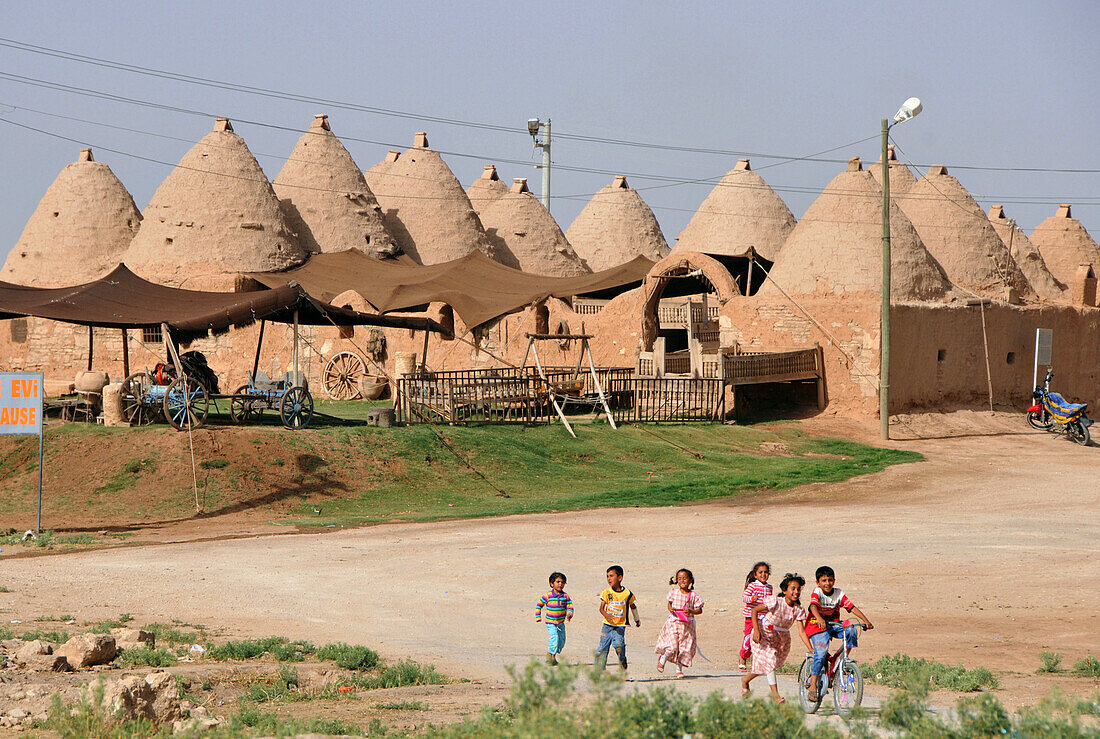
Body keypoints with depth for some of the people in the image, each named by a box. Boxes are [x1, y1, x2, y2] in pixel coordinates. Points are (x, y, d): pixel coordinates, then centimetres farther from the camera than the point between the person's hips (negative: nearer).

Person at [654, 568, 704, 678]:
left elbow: (699, 610, 1)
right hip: (673, 622, -1)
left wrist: (691, 611, -19)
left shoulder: (693, 595, -2)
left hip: (687, 624, 1)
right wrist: (670, 609, -6)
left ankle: (679, 669, 20)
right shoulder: (673, 593, 2)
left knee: (684, 648, 2)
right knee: (672, 647, -12)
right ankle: (662, 658, 19)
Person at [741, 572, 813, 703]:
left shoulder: (798, 610, -12)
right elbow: (754, 610, -16)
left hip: (782, 637, 5)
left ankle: (746, 679, 37)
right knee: (769, 660, -19)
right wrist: (756, 630, -25)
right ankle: (775, 695, -18)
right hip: (764, 633, -5)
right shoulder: (776, 602, -24)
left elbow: (801, 631, -15)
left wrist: (811, 649, -26)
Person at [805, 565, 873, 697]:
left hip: (834, 626, 4)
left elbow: (852, 607, -6)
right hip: (817, 627, -4)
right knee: (821, 653, -21)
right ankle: (813, 685, -15)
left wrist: (865, 621, -19)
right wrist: (819, 619, -51)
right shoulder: (817, 592, -12)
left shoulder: (839, 593, -1)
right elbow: (813, 606, -31)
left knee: (852, 631, -22)